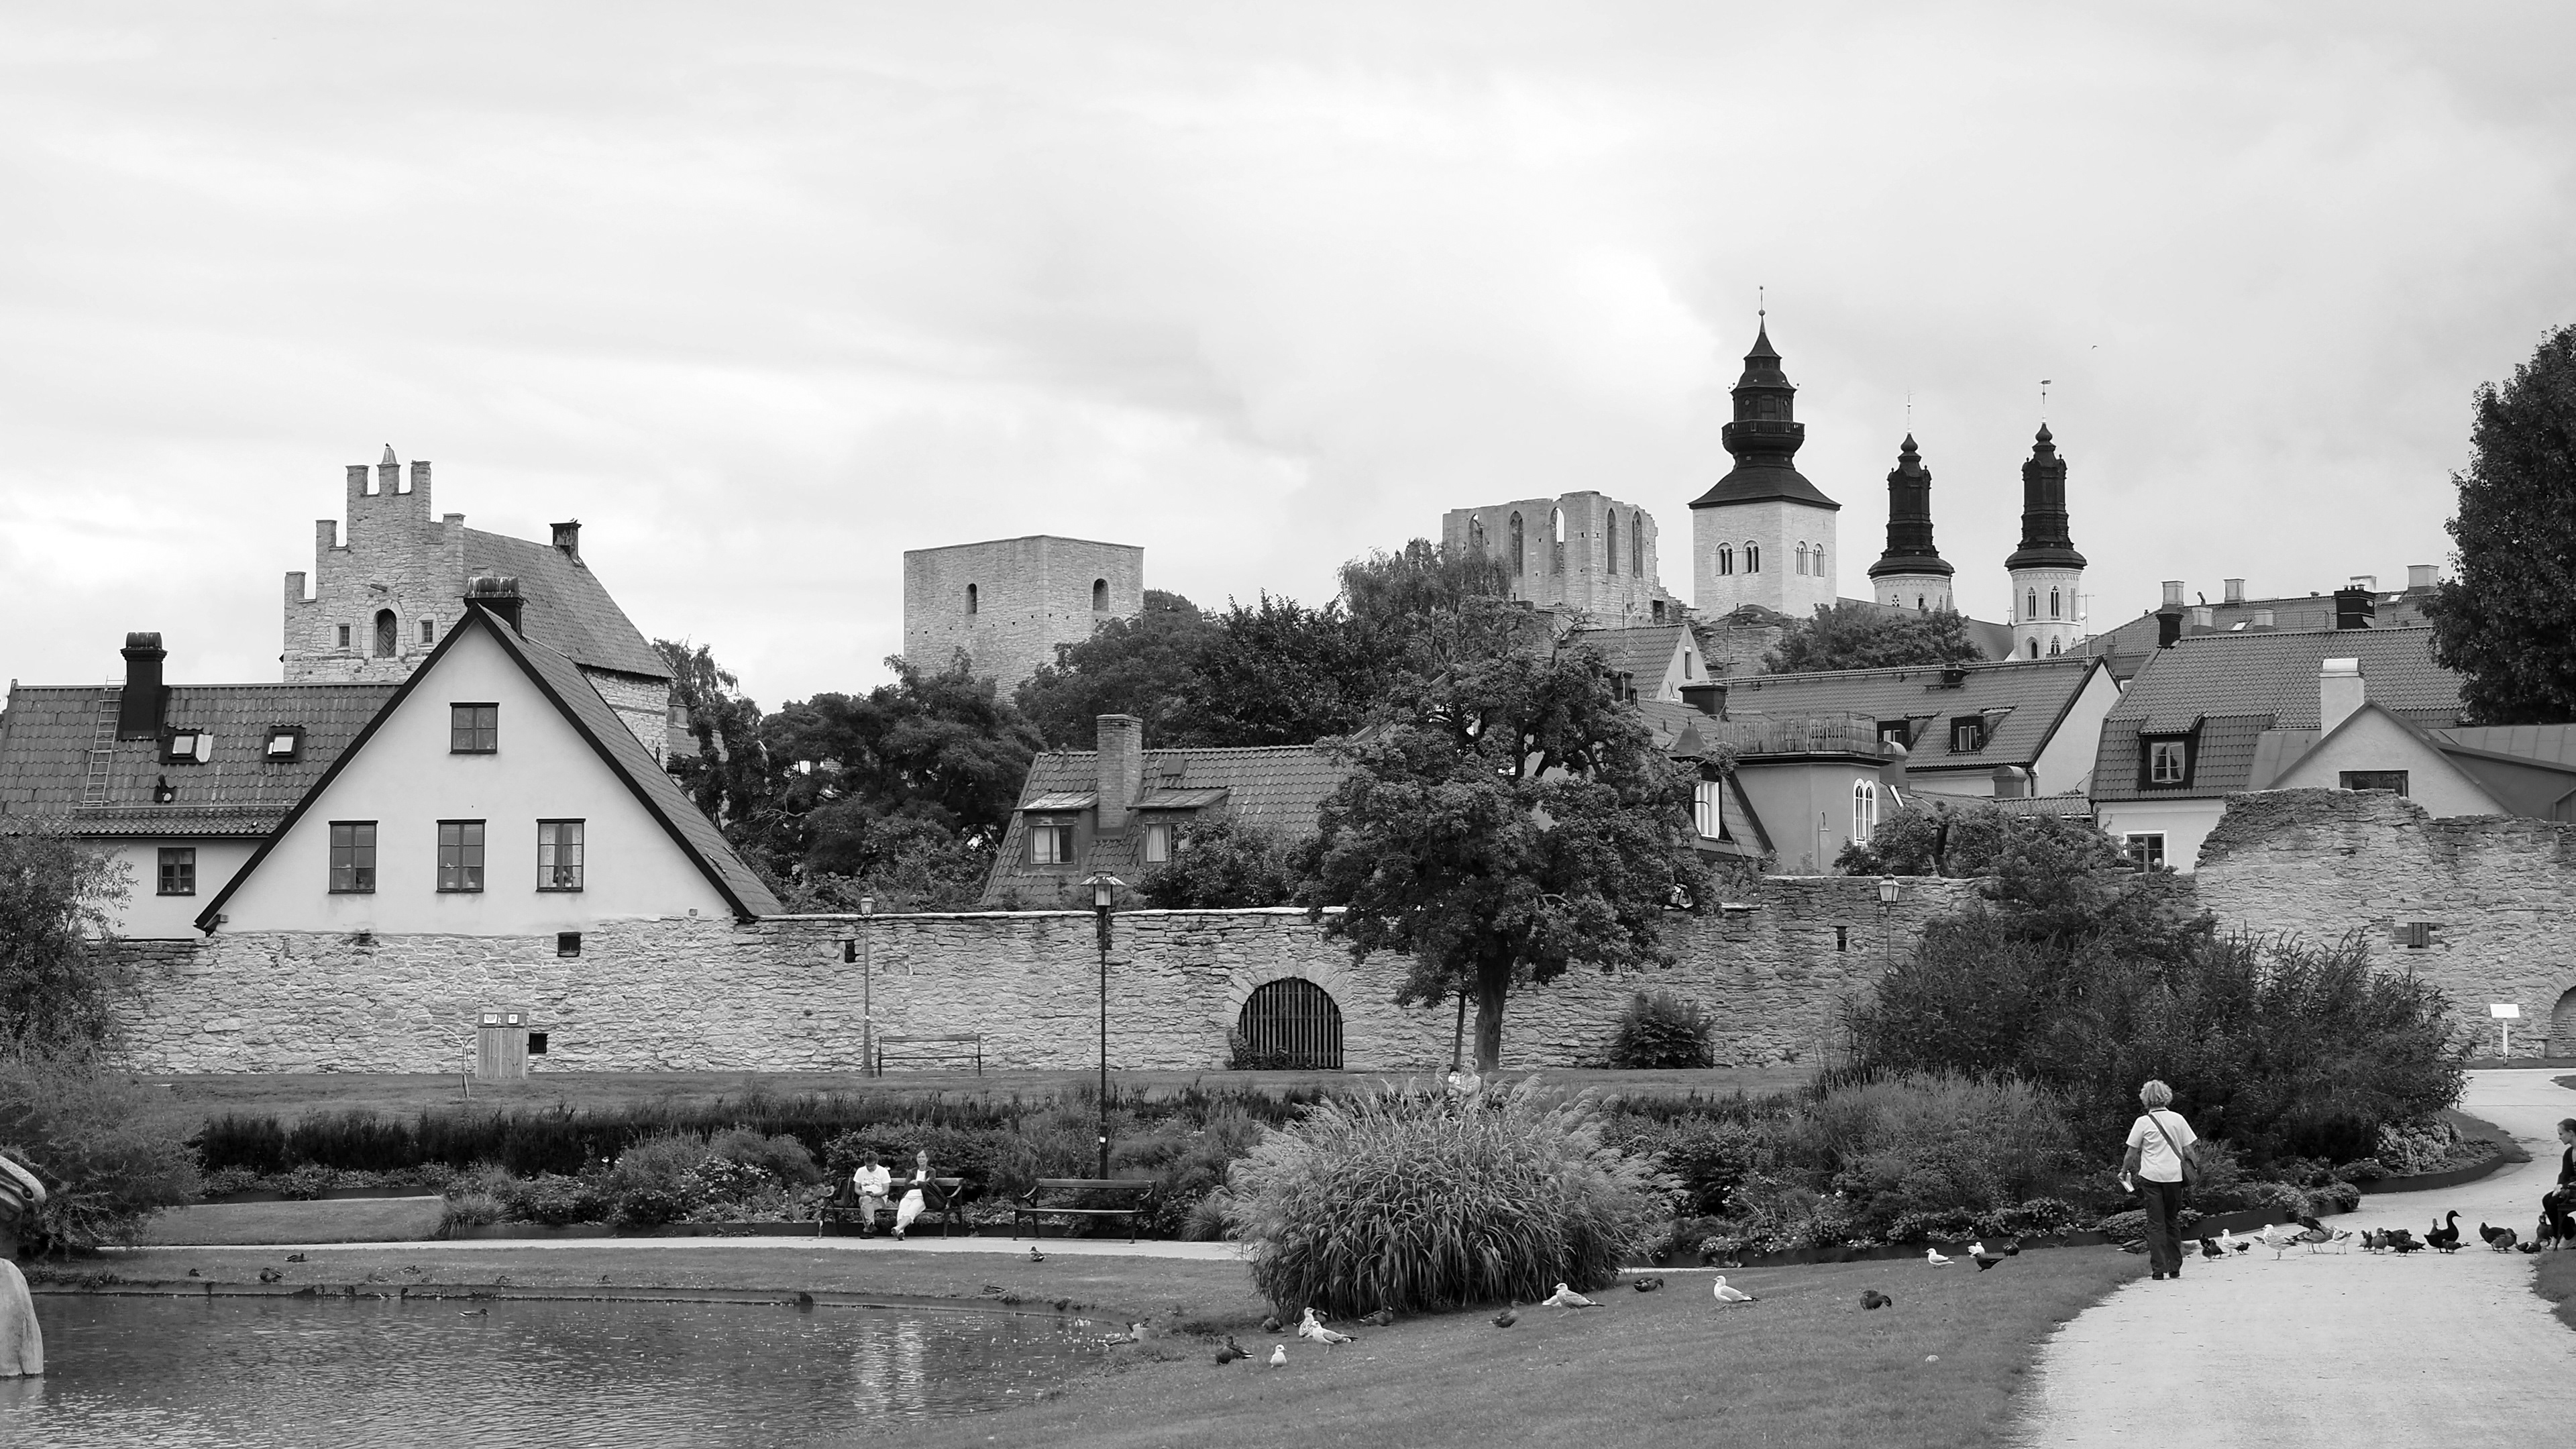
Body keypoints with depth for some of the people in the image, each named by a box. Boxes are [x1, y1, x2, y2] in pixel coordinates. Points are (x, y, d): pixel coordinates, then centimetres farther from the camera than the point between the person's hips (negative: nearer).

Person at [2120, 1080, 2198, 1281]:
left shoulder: (2143, 1122, -3)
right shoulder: (2178, 1119, 4)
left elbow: (2132, 1153, 1)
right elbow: (2188, 1150, 6)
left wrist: (2124, 1172, 16)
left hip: (2151, 1176, -3)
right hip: (2174, 1177, 3)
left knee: (2156, 1223, 0)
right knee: (2173, 1221, 14)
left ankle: (2159, 1268, -6)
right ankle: (2175, 1268, 16)